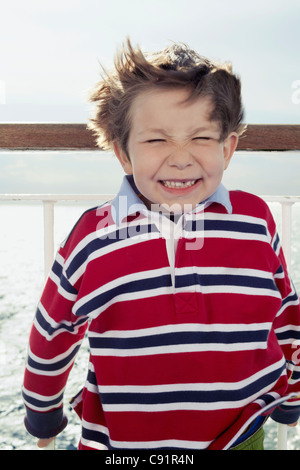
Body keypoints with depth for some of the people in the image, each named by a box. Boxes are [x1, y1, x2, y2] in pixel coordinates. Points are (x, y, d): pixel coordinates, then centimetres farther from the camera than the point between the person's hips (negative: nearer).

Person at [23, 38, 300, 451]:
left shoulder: (255, 221, -12)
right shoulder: (93, 238, -14)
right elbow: (54, 333, 1)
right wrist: (42, 413, 13)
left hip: (241, 432, 1)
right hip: (121, 440, 0)